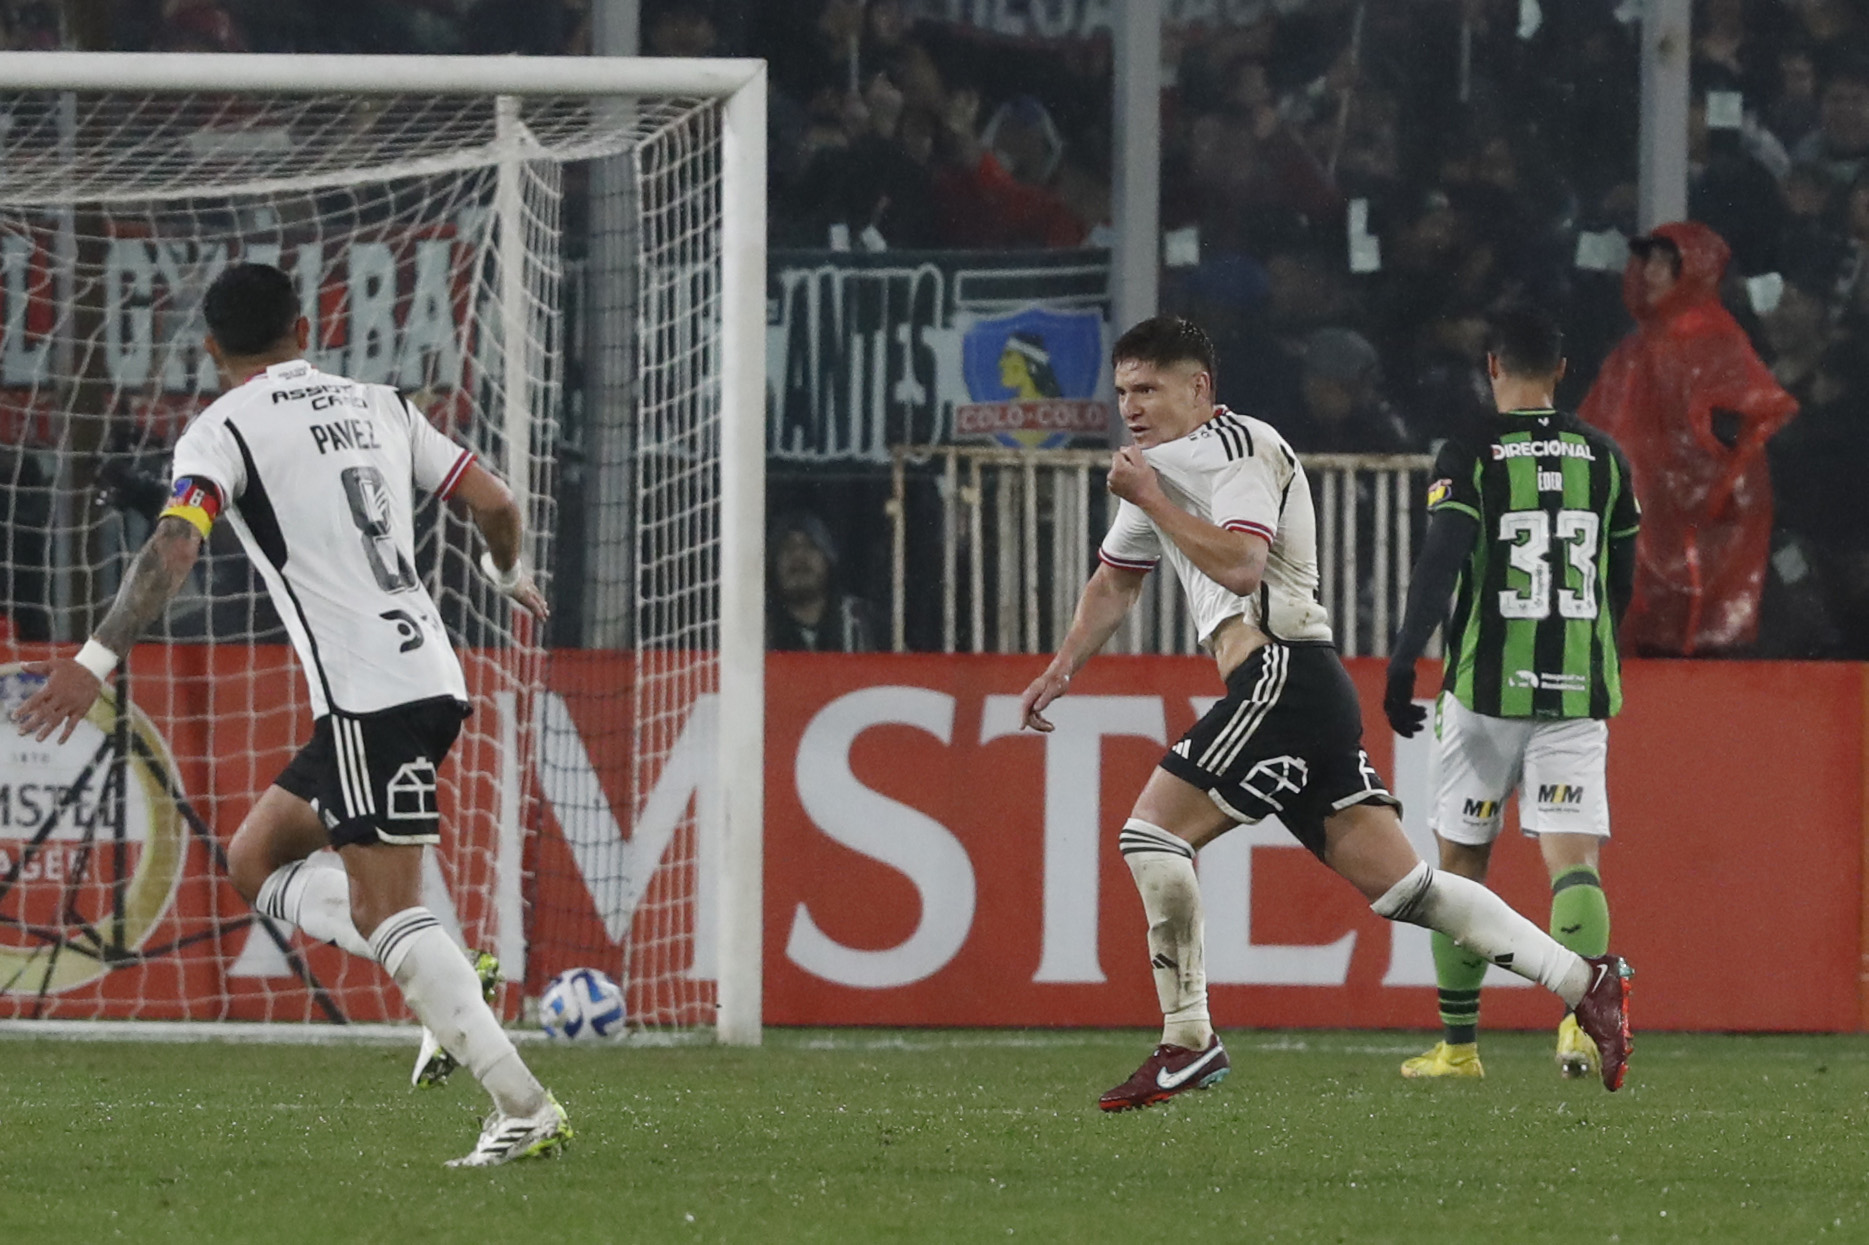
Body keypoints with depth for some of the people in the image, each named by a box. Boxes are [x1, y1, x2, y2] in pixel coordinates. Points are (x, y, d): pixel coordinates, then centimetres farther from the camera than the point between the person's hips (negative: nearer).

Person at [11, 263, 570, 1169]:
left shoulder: (223, 431, -2)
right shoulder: (377, 407, 17)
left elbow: (173, 549, -19)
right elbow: (496, 505, 17)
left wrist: (97, 661, -22)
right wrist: (508, 575, 38)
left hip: (366, 696, -8)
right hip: (434, 677, 8)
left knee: (387, 916, -9)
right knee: (255, 862, 17)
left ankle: (524, 1109, -17)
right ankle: (449, 987, 2)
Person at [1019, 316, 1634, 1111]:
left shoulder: (1238, 447, -6)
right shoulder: (1161, 464, 24)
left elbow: (1242, 566, -21)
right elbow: (1115, 581, 37)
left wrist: (1154, 502, -15)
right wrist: (1062, 670, 28)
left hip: (1284, 677, -10)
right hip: (1291, 689, 10)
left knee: (1151, 832, -11)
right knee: (1398, 883, 3)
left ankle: (1188, 1040, -9)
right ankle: (1585, 982, 0)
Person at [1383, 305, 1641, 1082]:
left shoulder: (1471, 456, -4)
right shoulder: (1602, 458, 8)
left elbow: (1439, 565, -16)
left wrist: (1401, 667, -19)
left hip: (1486, 689, -2)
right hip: (1578, 693, 2)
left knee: (1461, 865, 11)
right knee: (1574, 859, -4)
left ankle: (1458, 1046, 16)